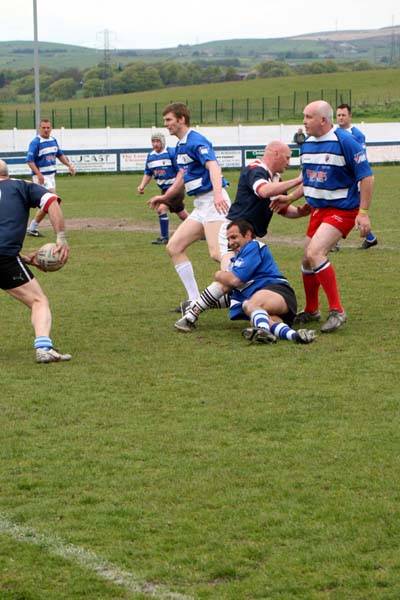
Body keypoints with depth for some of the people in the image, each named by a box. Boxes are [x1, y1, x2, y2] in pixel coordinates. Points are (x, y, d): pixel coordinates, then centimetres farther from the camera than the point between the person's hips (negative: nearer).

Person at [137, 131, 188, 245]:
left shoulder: (171, 153, -15)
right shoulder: (150, 156, 7)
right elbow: (148, 174, 16)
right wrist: (142, 186, 1)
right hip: (165, 189, 8)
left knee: (161, 208, -22)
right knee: (182, 214, 17)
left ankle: (164, 237, -12)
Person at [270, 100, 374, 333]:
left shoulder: (345, 141, -17)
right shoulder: (307, 144, 7)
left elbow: (366, 176, -15)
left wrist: (363, 212, -19)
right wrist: (289, 198, 10)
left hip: (342, 209, -8)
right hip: (318, 209, 8)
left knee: (315, 253, -24)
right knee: (308, 260, 11)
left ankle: (337, 311, -16)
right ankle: (311, 310, 31)